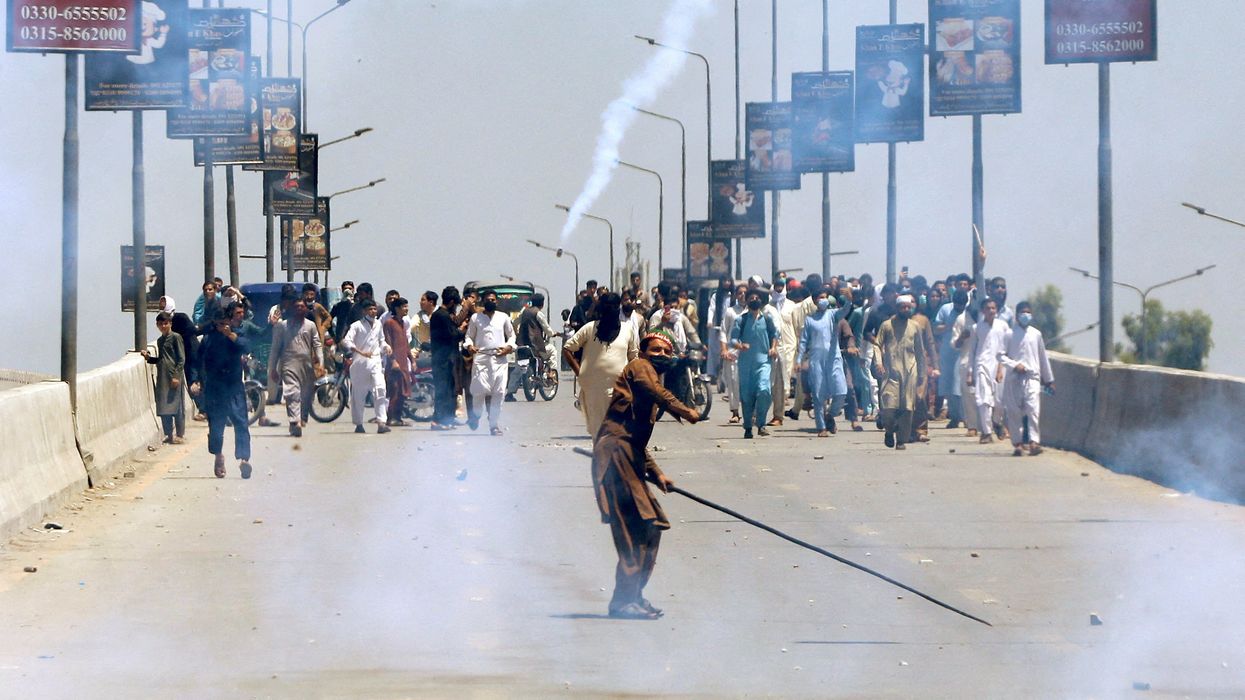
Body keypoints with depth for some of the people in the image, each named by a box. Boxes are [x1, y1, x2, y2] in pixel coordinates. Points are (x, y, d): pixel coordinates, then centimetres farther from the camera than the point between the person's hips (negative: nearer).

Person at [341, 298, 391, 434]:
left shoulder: (378, 324, 13)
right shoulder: (357, 326, -3)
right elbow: (346, 341, -15)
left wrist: (386, 346, 6)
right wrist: (361, 352, -26)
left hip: (375, 361, 3)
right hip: (360, 362, -3)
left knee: (380, 390, -14)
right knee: (358, 394, 4)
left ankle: (381, 423, -19)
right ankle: (358, 424, 17)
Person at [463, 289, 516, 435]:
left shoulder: (503, 317, 12)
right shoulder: (476, 318, 10)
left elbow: (511, 335, 19)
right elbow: (469, 336, 14)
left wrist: (509, 347, 0)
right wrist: (469, 345, -6)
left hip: (499, 359, 1)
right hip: (481, 357, -1)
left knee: (498, 393, -5)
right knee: (480, 390, -12)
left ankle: (495, 426, 0)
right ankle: (475, 415, 16)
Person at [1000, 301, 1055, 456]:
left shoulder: (1036, 334, 10)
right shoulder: (1010, 335, 3)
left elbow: (1043, 358, 17)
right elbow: (1001, 355, 4)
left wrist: (1049, 380, 19)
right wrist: (1014, 365, -12)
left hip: (1032, 376, 0)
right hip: (1014, 378, 0)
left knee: (1033, 409, -15)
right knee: (1014, 411, 1)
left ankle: (1034, 441, -22)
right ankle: (1017, 443, 11)